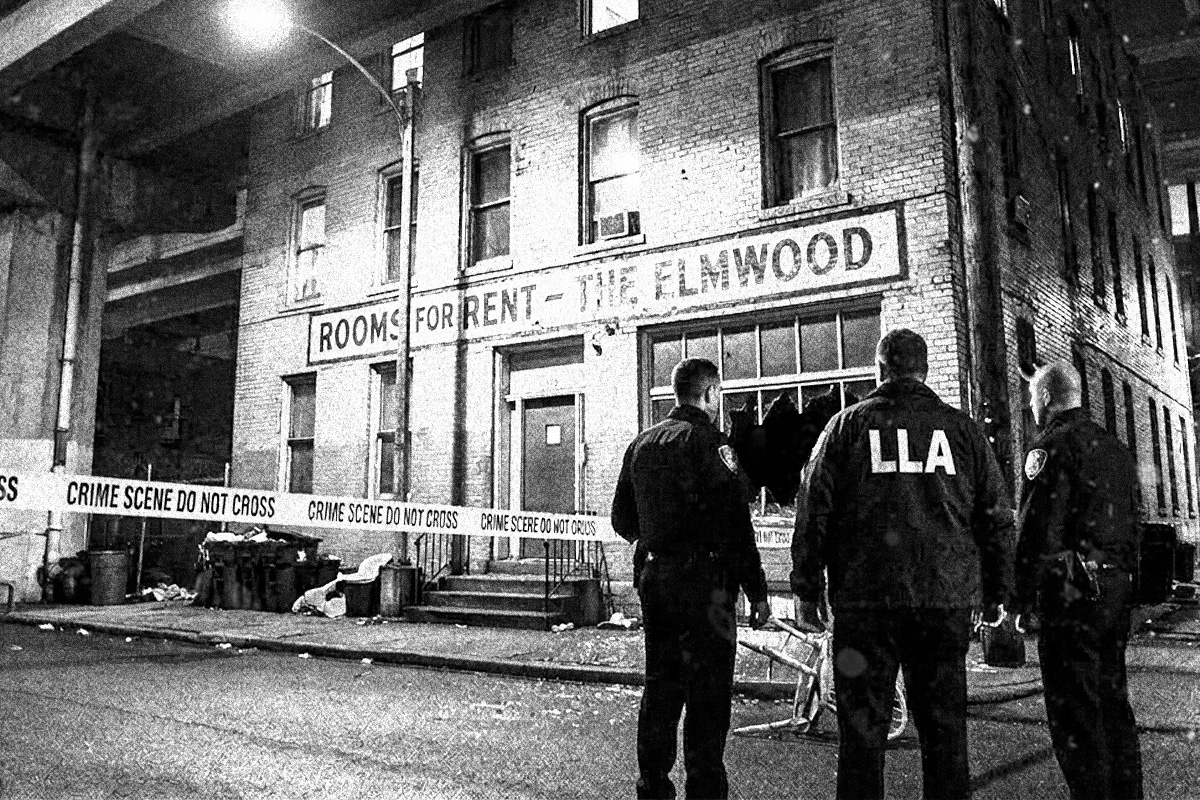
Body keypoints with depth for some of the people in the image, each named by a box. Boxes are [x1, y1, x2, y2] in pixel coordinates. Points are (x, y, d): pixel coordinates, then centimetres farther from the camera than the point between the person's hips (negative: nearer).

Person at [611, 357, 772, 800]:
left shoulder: (641, 443, 11)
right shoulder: (707, 442, -11)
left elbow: (622, 520, 16)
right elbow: (734, 524, -15)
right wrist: (757, 590, -10)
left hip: (652, 576, 7)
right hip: (703, 580, -7)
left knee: (660, 685, 15)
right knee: (707, 692, 1)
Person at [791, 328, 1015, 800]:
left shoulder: (847, 424, 3)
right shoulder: (961, 428, 8)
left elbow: (814, 509, 0)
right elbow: (997, 515, 11)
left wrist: (807, 589, 4)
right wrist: (995, 593, 18)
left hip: (864, 596, -2)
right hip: (946, 596, 2)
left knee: (862, 728, 6)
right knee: (944, 724, 12)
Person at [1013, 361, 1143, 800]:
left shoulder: (1053, 446, -11)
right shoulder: (1116, 447, 16)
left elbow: (1039, 529, -17)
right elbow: (1133, 523, 19)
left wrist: (1022, 595, -12)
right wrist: (1123, 574, 22)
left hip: (1072, 591, -9)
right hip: (1118, 588, 9)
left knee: (1074, 710, -3)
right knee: (1113, 700, 16)